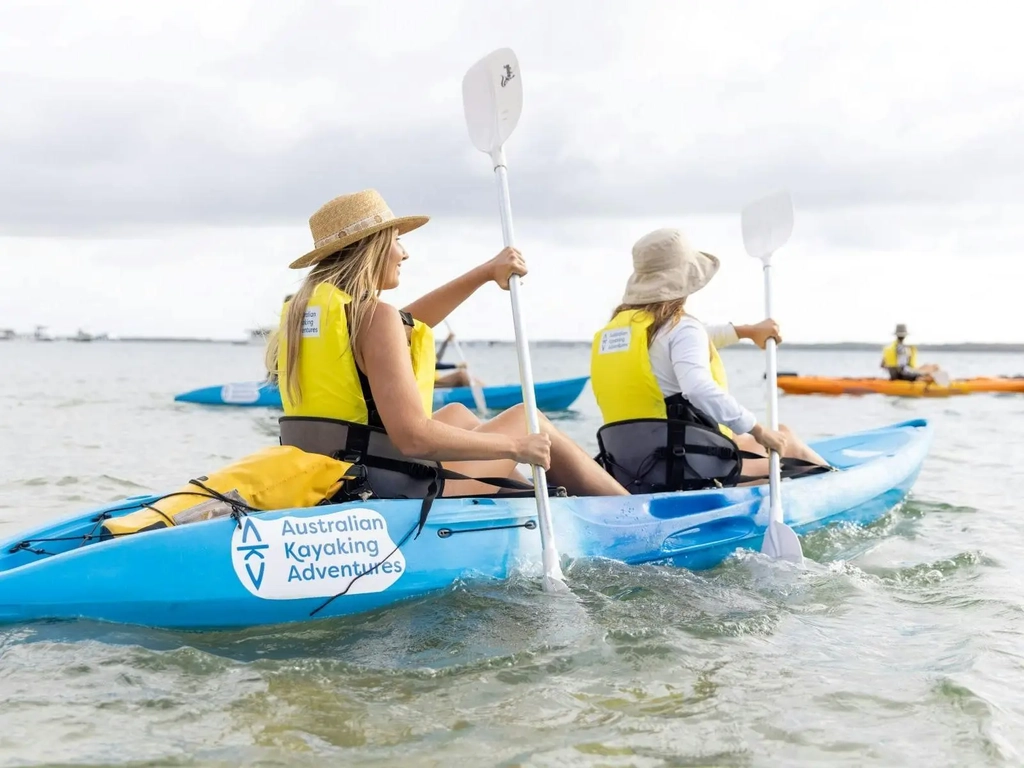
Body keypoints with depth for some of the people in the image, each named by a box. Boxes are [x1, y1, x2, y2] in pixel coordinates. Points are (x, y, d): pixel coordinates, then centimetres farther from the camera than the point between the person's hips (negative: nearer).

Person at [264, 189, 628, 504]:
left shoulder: (301, 309, 9)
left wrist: (485, 272, 21)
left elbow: (404, 327, 23)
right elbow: (412, 435, -26)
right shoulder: (373, 315, -17)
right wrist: (516, 447, -14)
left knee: (457, 414, 30)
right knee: (526, 419, 10)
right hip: (385, 495, -8)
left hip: (323, 490, 8)